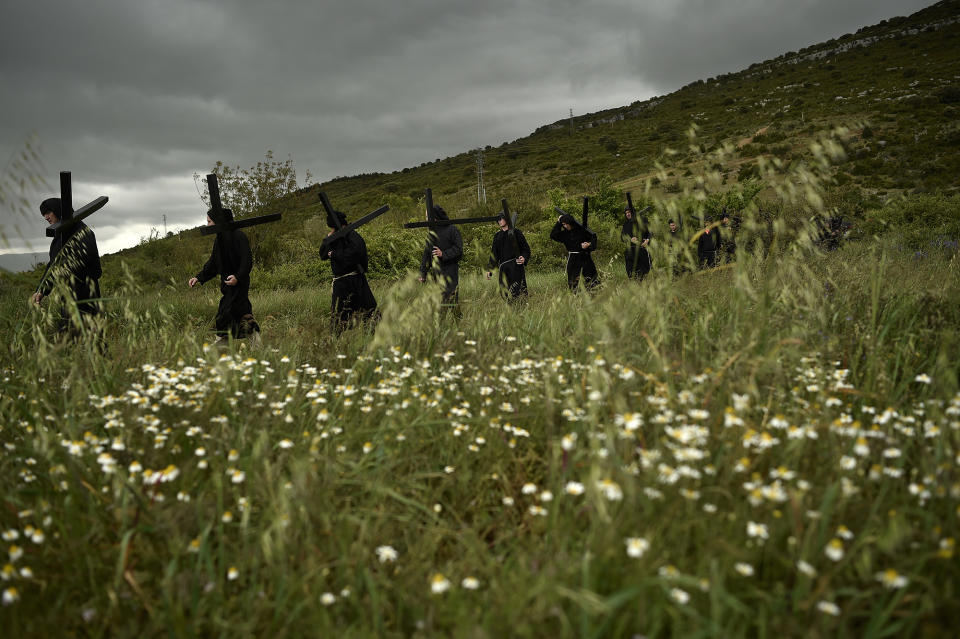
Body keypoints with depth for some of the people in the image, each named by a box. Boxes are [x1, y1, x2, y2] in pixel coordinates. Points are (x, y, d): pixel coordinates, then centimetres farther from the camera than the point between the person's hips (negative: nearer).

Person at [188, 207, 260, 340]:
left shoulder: (238, 236, -15)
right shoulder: (219, 240, 11)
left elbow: (247, 261, -18)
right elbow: (212, 263, 13)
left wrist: (238, 277, -29)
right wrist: (199, 277, 3)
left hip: (238, 284, -8)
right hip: (227, 283, 8)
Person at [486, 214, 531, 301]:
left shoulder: (516, 233, 4)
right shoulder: (497, 236, 18)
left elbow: (526, 249, 2)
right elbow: (494, 254, 22)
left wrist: (524, 258, -19)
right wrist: (489, 270, 15)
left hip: (516, 266, -5)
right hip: (503, 268, 5)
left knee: (517, 290, -13)